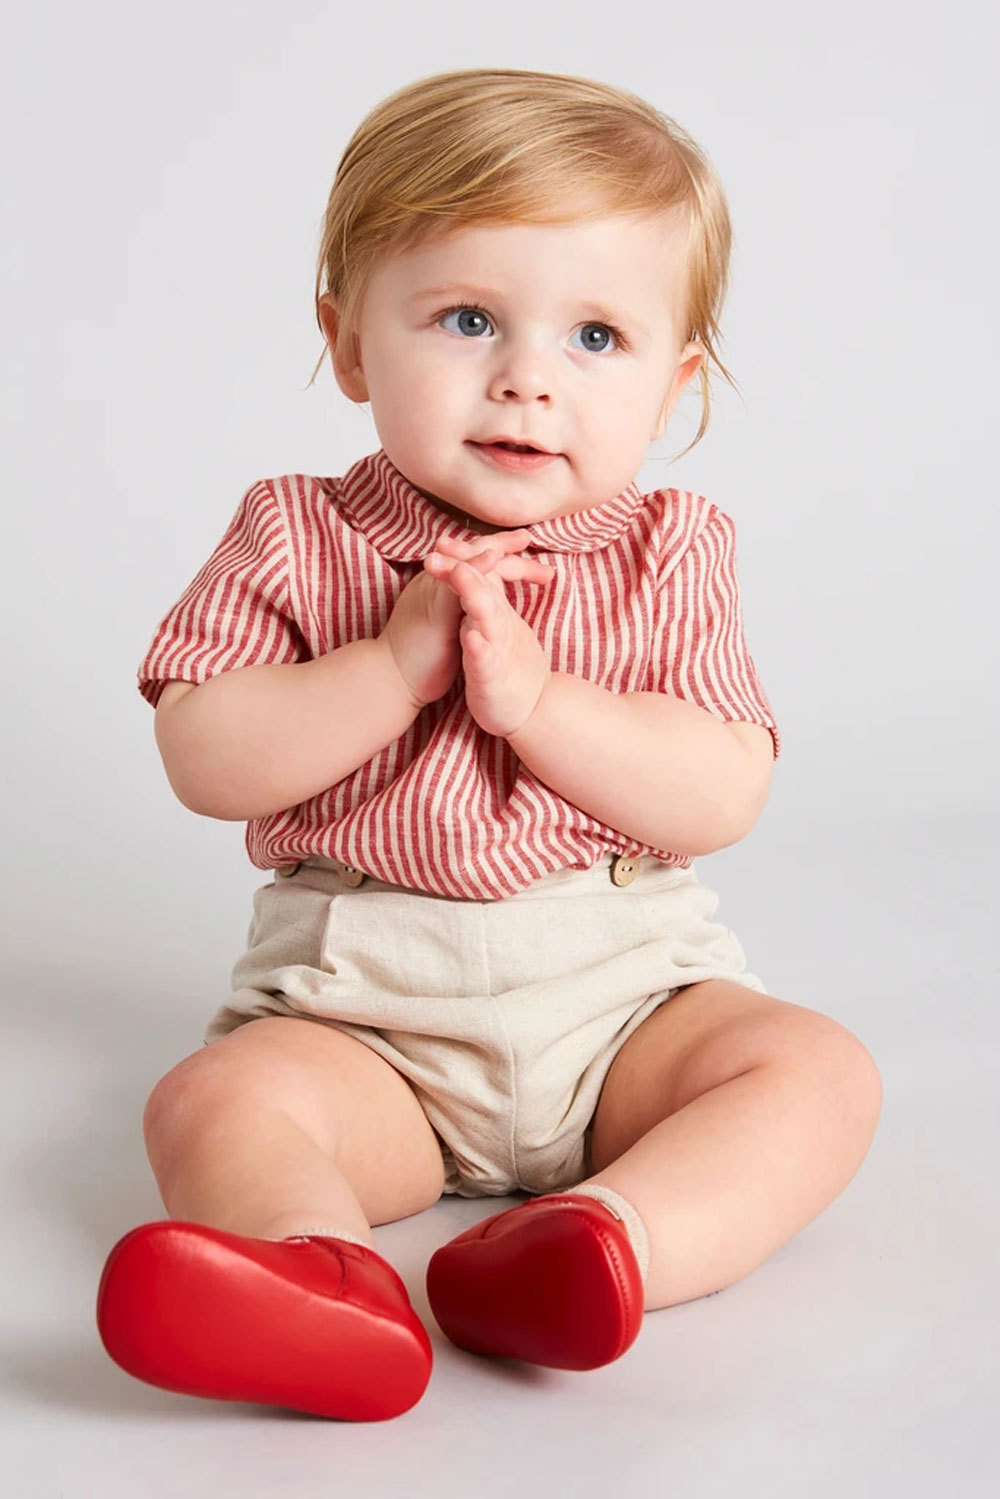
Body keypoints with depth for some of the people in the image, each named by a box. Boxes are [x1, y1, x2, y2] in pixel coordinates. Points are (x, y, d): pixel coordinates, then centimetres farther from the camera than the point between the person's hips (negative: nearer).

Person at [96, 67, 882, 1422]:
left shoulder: (670, 556, 2)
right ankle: (328, 1277, -50)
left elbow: (725, 797, -8)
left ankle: (604, 1239, -41)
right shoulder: (297, 540, 1)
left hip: (625, 987, 1)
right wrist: (395, 664, -21)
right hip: (360, 1002, -1)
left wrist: (530, 694, -21)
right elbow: (205, 763, -9)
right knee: (214, 1101, -25)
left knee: (818, 1068, -20)